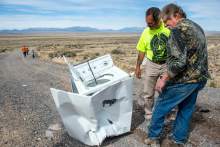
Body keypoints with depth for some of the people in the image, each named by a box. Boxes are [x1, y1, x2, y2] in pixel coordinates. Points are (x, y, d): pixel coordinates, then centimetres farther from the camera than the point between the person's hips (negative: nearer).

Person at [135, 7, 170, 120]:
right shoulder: (146, 32, -4)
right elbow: (142, 51, 3)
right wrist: (138, 66, 4)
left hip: (167, 64, -1)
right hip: (151, 65, 1)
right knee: (148, 93, 7)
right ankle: (149, 114, 26)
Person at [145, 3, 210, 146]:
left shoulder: (178, 29, -17)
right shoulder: (197, 27, 12)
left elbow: (178, 62, -27)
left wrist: (164, 79, -18)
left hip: (183, 80, -9)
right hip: (200, 78, 9)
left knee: (161, 107, 8)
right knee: (186, 110, 19)